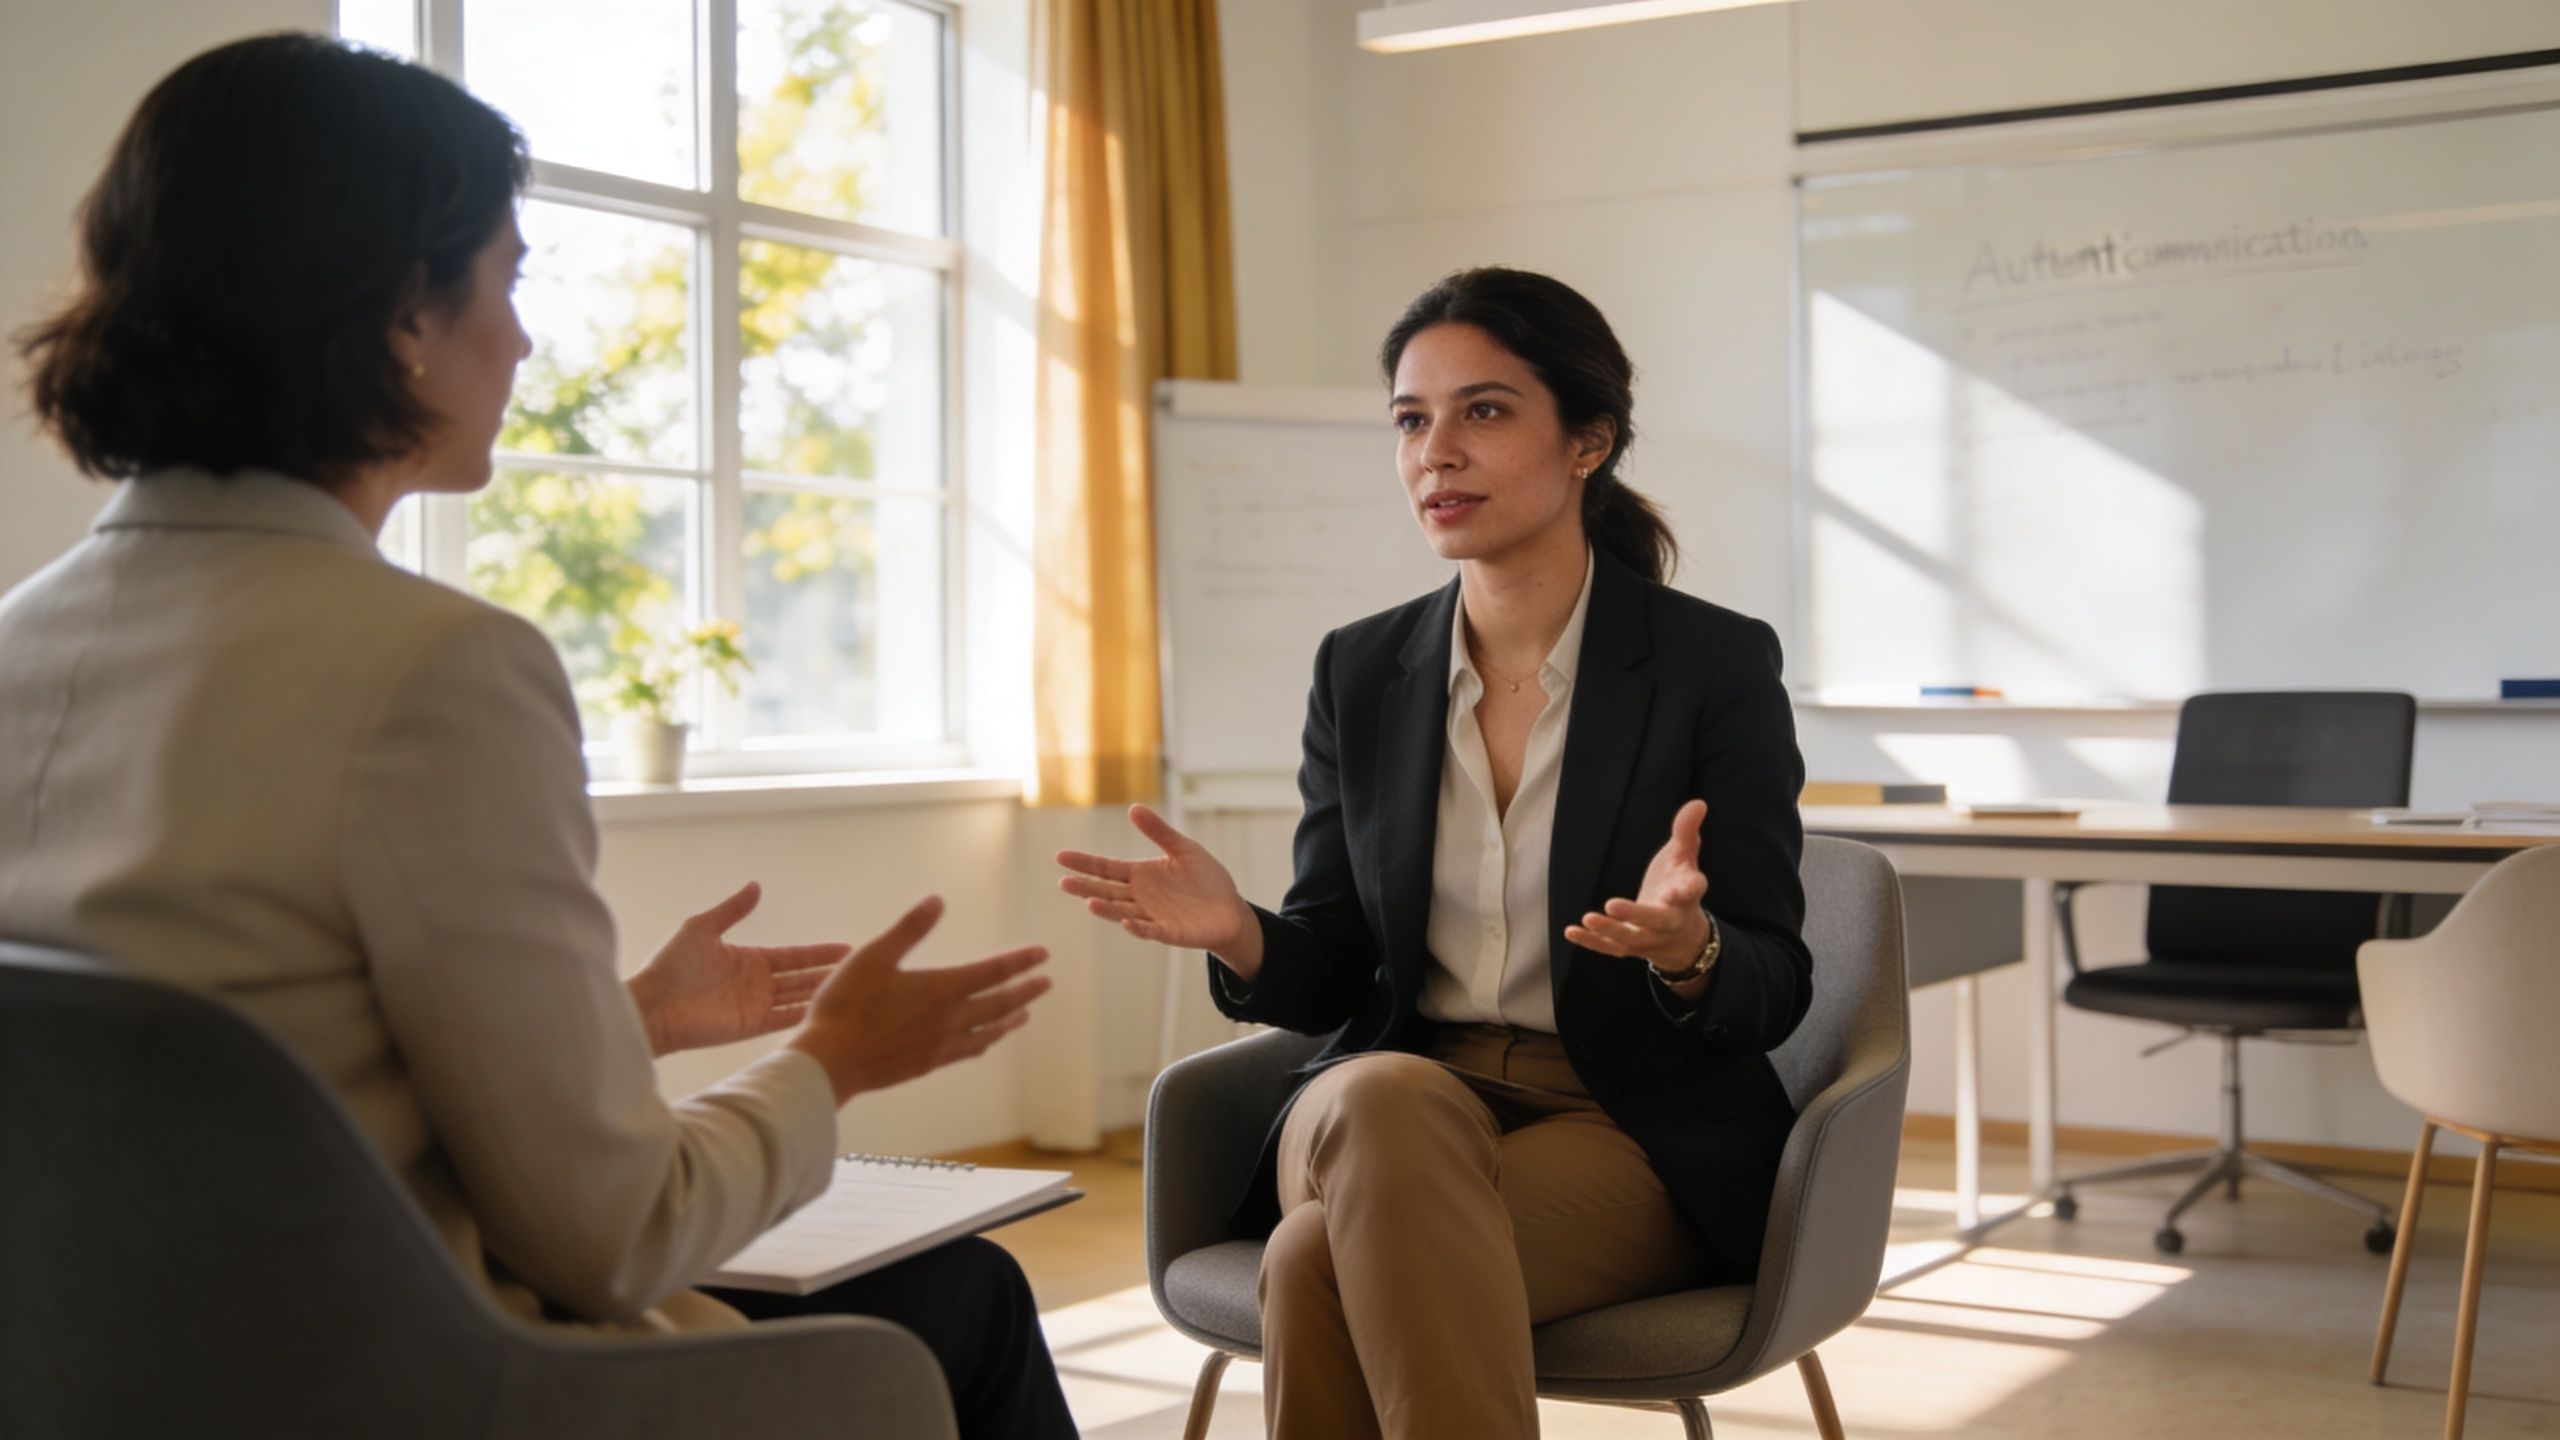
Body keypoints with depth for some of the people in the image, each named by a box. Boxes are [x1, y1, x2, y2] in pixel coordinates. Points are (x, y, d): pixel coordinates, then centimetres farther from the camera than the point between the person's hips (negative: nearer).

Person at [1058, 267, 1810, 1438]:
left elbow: (1774, 991, -5)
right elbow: (1330, 973, 8)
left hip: (1635, 1133, -3)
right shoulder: (1359, 672, 7)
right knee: (1389, 1098, -35)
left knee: (1323, 1263, -33)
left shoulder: (1716, 664, -4)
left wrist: (1686, 950, -29)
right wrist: (1238, 937, -15)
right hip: (1380, 1114, 4)